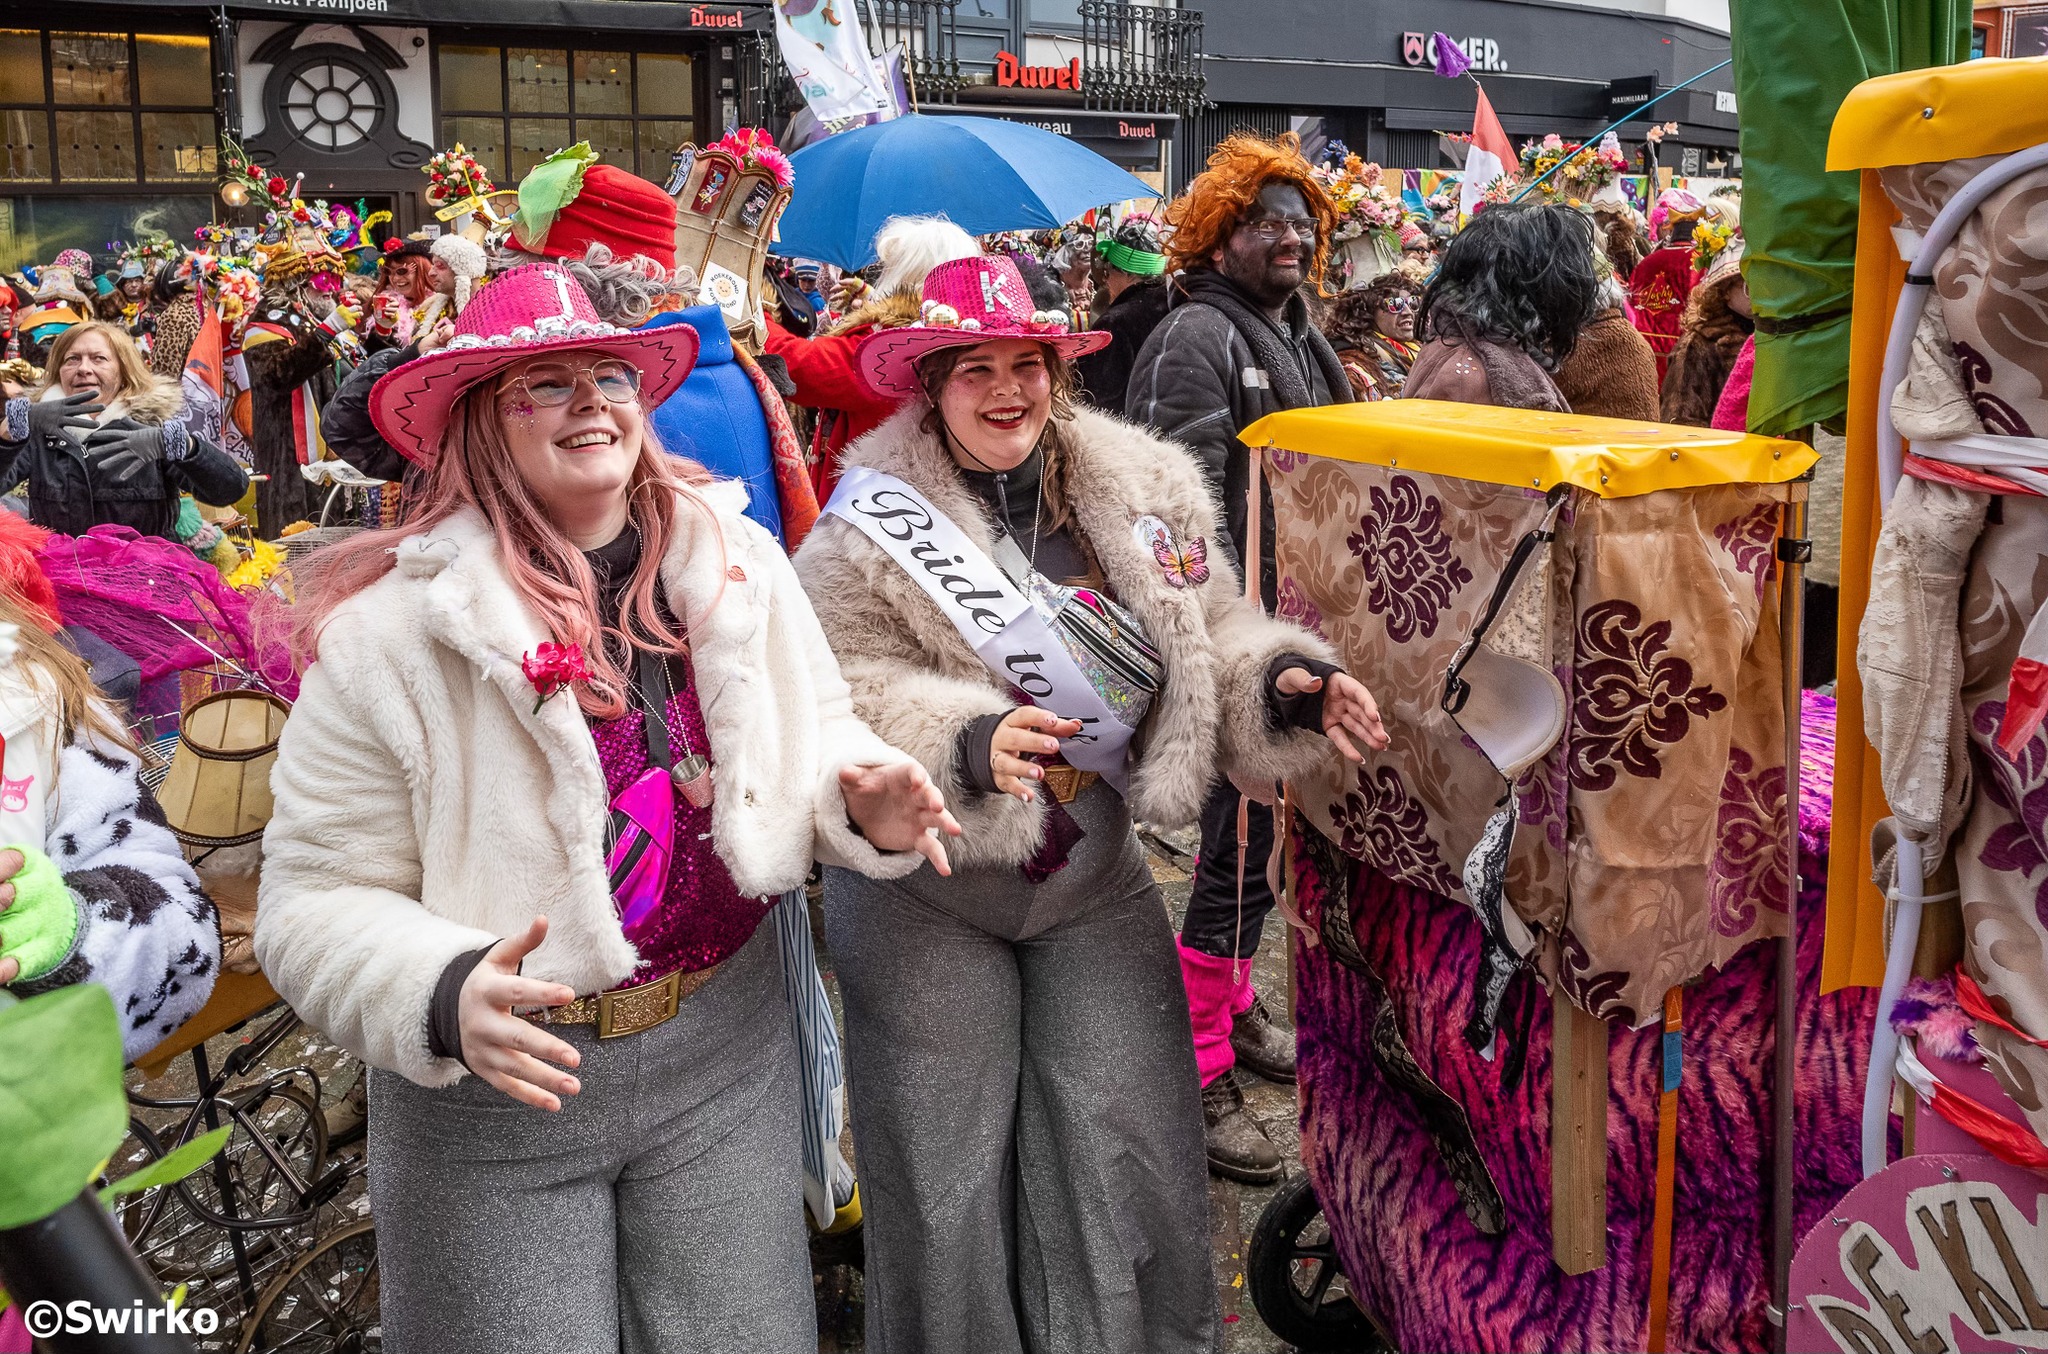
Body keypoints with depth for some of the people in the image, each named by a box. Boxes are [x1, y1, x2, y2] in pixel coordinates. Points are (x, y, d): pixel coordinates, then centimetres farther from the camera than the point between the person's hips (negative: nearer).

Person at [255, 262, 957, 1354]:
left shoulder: (736, 562, -4)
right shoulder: (387, 632, -14)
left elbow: (812, 736, 10)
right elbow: (316, 906, -11)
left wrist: (859, 799, -12)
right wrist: (444, 998, -29)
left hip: (723, 1051, 3)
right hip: (498, 1090, -3)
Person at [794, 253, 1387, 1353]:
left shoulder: (1143, 491, 0)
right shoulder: (873, 524, -10)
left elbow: (1212, 646, 2)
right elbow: (840, 695, -17)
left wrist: (1279, 684, -17)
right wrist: (963, 743, -33)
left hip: (1095, 888, 3)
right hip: (921, 897, -2)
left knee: (1134, 1157, 6)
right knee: (946, 1175, 9)